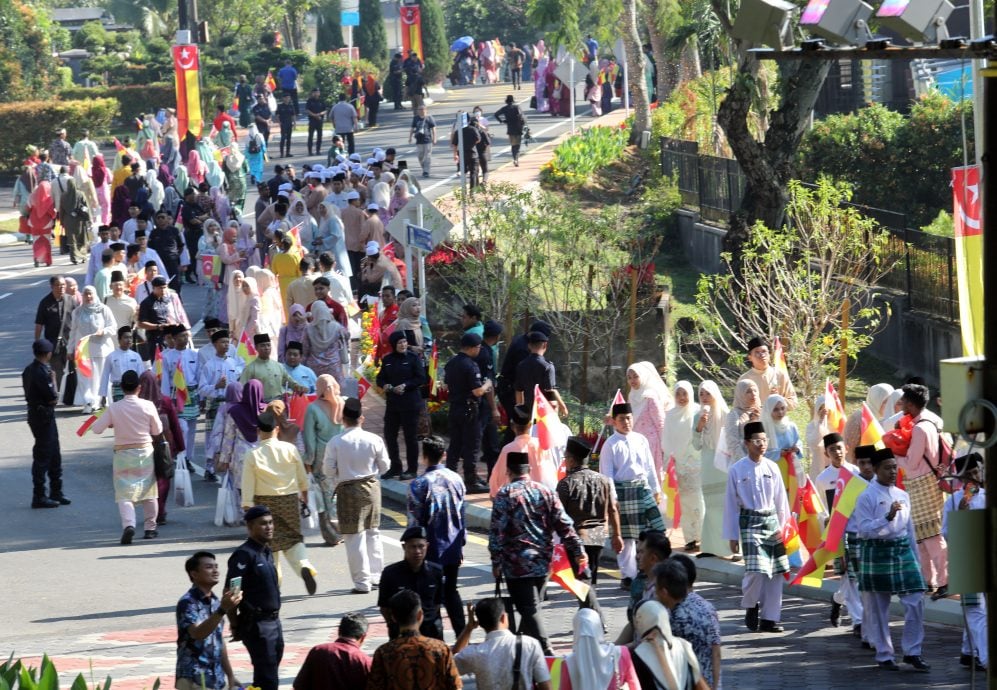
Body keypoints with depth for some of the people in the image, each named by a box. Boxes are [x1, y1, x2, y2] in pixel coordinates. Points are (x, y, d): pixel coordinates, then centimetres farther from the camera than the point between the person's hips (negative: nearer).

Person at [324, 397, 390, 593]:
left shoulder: (335, 443, -13)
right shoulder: (374, 440, -8)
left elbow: (328, 470, -8)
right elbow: (384, 466, 2)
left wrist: (334, 486, 11)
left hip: (347, 490, -3)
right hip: (371, 487, 3)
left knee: (354, 537, 2)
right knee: (373, 533, 19)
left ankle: (362, 582, 2)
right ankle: (376, 576, 25)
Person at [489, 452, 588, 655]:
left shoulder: (505, 495, -6)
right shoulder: (546, 493, 6)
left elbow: (497, 531, -11)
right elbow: (564, 525, 4)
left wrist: (496, 562, -7)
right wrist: (578, 552, 6)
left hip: (517, 564, -5)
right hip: (543, 562, 5)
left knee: (529, 608, -6)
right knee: (533, 605, 18)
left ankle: (545, 652, -18)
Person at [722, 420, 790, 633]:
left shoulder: (772, 468, 5)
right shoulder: (737, 470, -3)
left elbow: (781, 500, 12)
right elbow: (731, 504, 0)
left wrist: (784, 527, 12)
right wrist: (732, 536, 0)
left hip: (772, 520, 4)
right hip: (750, 522, -4)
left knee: (775, 573, 2)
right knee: (756, 570, -16)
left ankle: (770, 618, 10)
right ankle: (750, 607, 9)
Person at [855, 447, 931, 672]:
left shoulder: (902, 495, 10)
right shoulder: (867, 497, -7)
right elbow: (864, 529, -14)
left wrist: (915, 558, 17)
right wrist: (888, 517, -25)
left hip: (903, 551, 5)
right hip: (877, 553, -5)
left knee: (915, 602, -4)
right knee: (878, 609, 5)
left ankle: (913, 652, 5)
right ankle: (884, 655, 17)